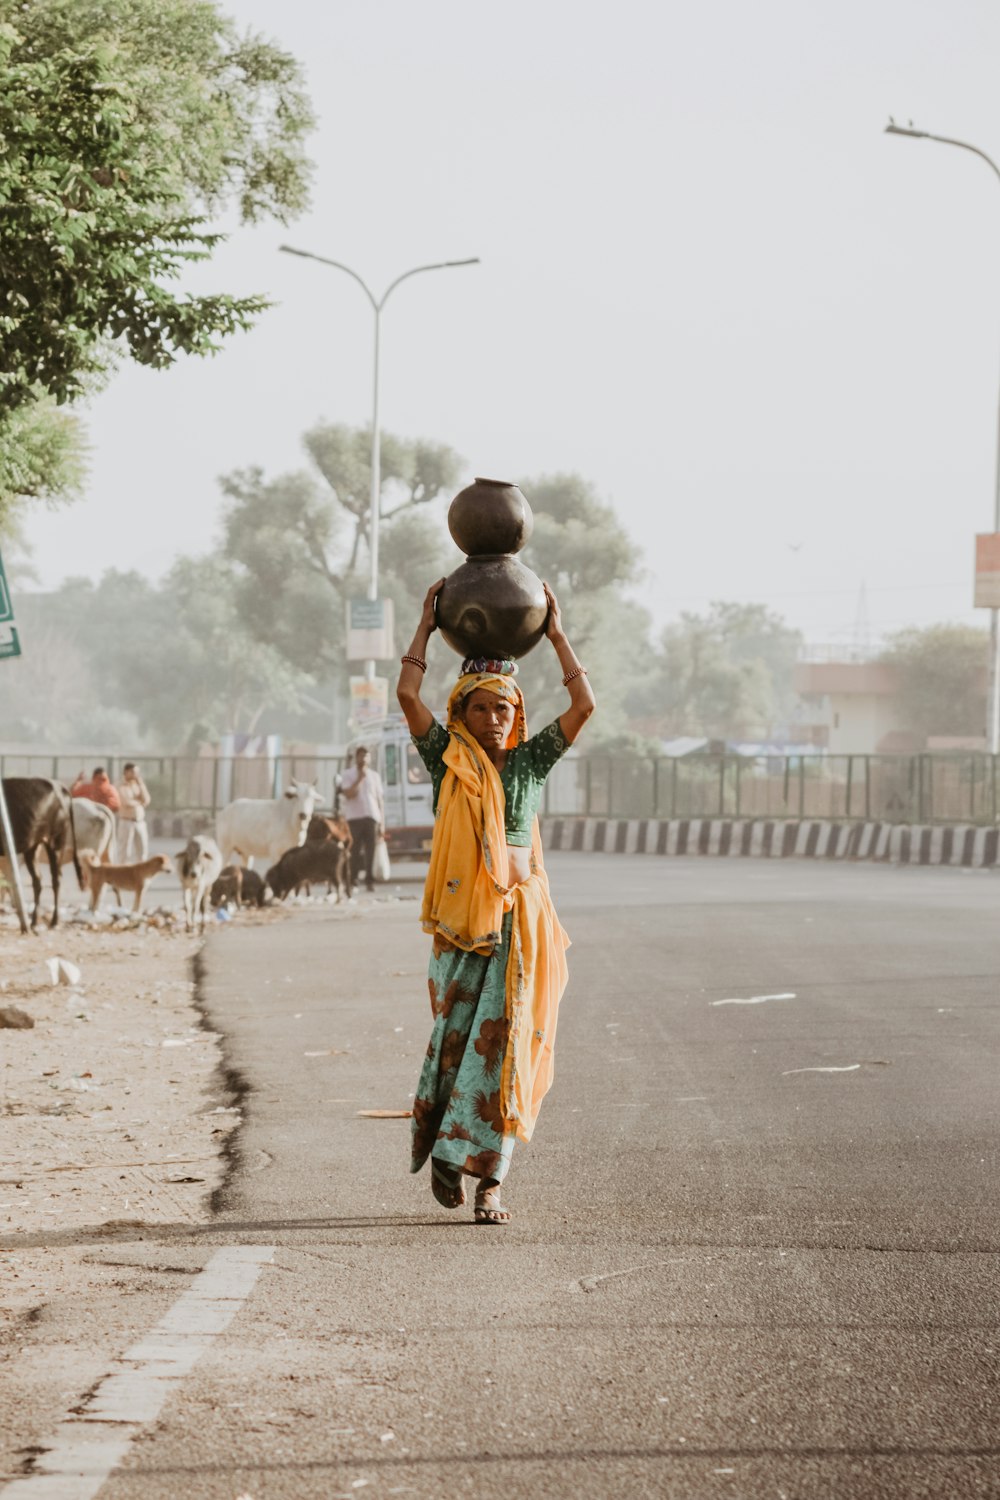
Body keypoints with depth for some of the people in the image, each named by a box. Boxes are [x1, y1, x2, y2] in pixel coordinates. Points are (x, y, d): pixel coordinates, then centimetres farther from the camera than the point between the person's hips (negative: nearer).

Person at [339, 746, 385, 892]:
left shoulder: (374, 775, 15)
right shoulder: (347, 775, 6)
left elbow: (380, 799, 15)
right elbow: (349, 794, -8)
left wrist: (382, 822, 9)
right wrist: (360, 778, -11)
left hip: (372, 817, 2)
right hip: (354, 818, -2)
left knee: (370, 851, -3)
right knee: (354, 851, -3)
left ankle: (370, 881, -2)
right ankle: (352, 880, 2)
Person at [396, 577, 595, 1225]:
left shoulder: (530, 760, 10)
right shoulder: (448, 759, 6)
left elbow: (584, 707, 2)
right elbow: (408, 694, -5)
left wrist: (557, 635, 7)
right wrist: (427, 626, 3)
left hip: (519, 917, 1)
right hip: (460, 916, -1)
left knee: (503, 1041, -5)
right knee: (455, 1038, 0)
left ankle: (490, 1180, -6)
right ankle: (443, 1150, 19)